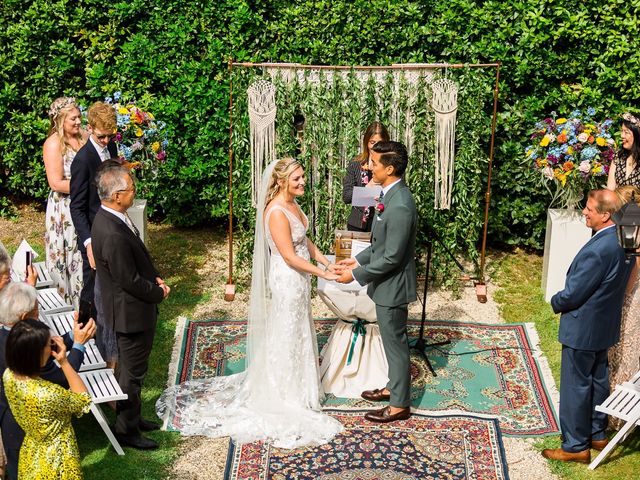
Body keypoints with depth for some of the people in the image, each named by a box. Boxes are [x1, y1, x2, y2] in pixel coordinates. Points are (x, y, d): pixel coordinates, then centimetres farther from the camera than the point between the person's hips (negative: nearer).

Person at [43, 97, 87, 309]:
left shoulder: (84, 136, 2)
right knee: (67, 257, 6)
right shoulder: (53, 144, -15)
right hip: (65, 209, -5)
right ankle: (66, 302, 19)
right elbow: (56, 183, -19)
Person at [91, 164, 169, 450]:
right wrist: (158, 292, -9)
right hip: (131, 313, -10)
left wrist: (154, 278, 0)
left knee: (132, 369, 24)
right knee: (132, 372, 8)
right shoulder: (113, 235, -32)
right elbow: (130, 281, -25)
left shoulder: (110, 217, -1)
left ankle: (132, 418, 42)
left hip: (130, 309, 10)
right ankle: (127, 431, 25)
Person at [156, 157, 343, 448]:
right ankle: (285, 395, 20)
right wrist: (322, 273, -20)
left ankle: (295, 383, 40)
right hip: (287, 280, -9)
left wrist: (327, 261, 3)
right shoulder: (276, 212, -26)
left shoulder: (292, 203, 3)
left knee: (297, 333, 22)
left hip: (298, 279, 9)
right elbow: (289, 256, -25)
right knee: (285, 335, 5)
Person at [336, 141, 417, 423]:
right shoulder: (391, 194, 2)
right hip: (386, 284, 9)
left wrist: (357, 275, -18)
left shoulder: (400, 206, -29)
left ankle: (399, 405, 21)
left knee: (396, 344, 6)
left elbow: (391, 258, -26)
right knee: (393, 341, 24)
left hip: (392, 286, -9)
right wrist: (359, 260, 9)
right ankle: (394, 387, 41)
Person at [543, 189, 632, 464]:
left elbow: (572, 294, -25)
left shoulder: (598, 250, -31)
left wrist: (556, 302, -3)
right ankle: (597, 434, 36)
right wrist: (564, 300, 8)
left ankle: (575, 447, 16)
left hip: (582, 329, -9)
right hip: (604, 325, 9)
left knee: (575, 387, 5)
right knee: (598, 381, 21)